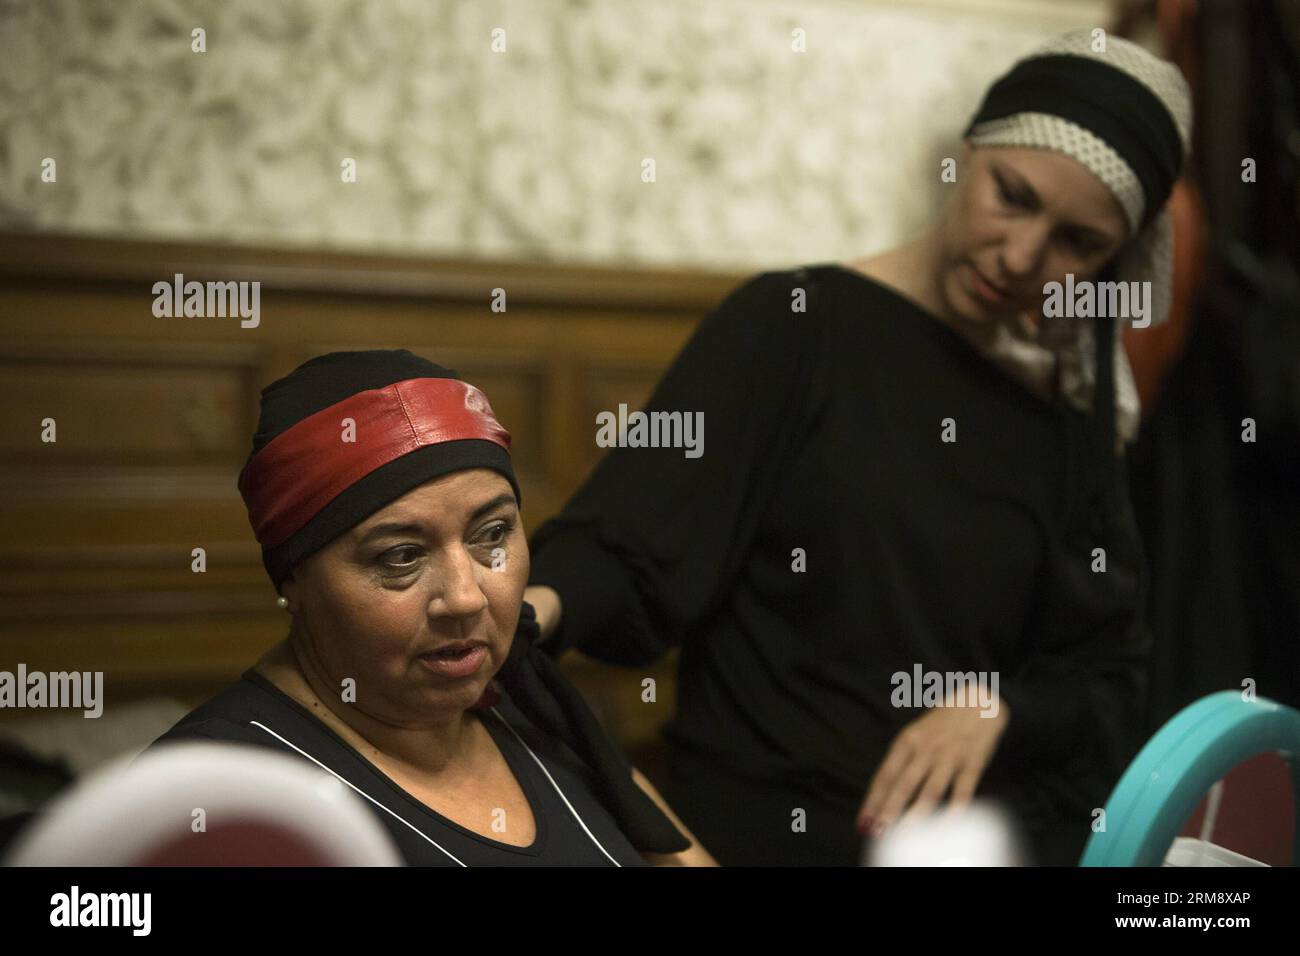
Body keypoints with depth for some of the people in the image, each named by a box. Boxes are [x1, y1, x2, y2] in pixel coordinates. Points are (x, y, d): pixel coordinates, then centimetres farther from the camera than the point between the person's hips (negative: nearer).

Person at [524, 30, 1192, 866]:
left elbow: (1107, 672, 14)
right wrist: (545, 600, -32)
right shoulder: (791, 326, -2)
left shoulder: (1066, 415, 12)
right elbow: (633, 546, -10)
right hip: (783, 823, -4)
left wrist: (996, 709, -6)